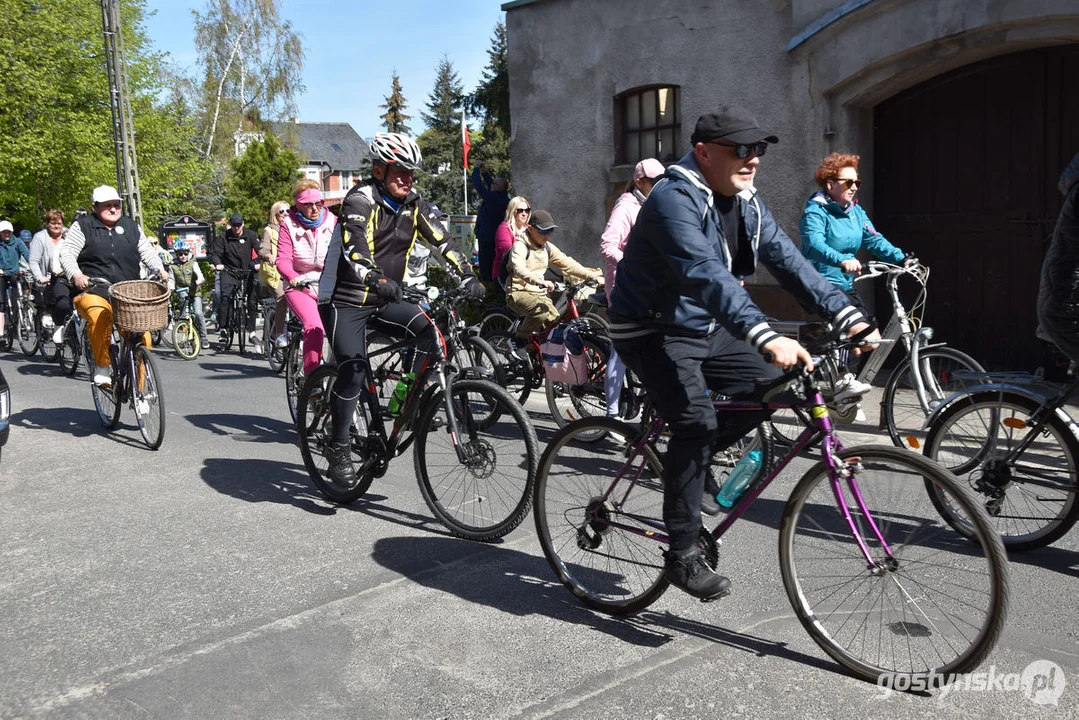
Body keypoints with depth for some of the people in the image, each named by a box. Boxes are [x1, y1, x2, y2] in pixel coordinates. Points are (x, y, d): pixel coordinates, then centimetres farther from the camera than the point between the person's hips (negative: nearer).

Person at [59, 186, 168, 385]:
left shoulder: (131, 226, 17)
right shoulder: (82, 226, 6)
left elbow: (147, 251, 18)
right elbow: (66, 253, 1)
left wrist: (160, 270, -1)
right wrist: (76, 274, -18)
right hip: (93, 292, -3)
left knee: (142, 336, -13)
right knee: (99, 318, -38)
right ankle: (102, 366, -21)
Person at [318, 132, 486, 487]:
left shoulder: (413, 205, 4)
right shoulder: (360, 200, -15)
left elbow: (442, 241, -4)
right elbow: (354, 248, -31)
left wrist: (468, 277, -20)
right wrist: (376, 280, -50)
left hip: (384, 301, 6)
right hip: (345, 301, -5)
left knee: (429, 330, -20)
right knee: (352, 368, -20)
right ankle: (338, 451, -7)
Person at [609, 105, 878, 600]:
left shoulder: (745, 203, 4)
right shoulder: (674, 200, -24)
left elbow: (789, 262, -3)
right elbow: (708, 276, -39)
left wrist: (848, 317, -14)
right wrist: (766, 338, -50)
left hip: (706, 330, 9)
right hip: (654, 332, -9)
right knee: (696, 423, -23)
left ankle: (683, 460, 17)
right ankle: (682, 556, -10)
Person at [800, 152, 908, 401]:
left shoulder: (855, 211, 11)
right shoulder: (815, 211, -12)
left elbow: (875, 240, 1)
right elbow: (814, 243, -30)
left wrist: (903, 259, -14)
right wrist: (842, 260, -47)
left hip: (844, 284, 8)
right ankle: (843, 379, -28)